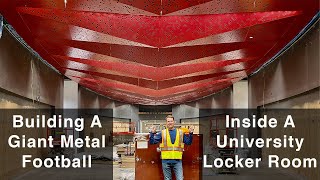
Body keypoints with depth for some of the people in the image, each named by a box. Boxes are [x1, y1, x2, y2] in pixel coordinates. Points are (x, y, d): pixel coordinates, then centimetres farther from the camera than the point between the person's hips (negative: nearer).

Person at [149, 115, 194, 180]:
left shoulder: (180, 132, 8)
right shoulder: (162, 133, 5)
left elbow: (188, 142, 9)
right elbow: (152, 141, 3)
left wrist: (190, 133, -4)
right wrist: (152, 133, -12)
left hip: (177, 160, 0)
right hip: (166, 160, 0)